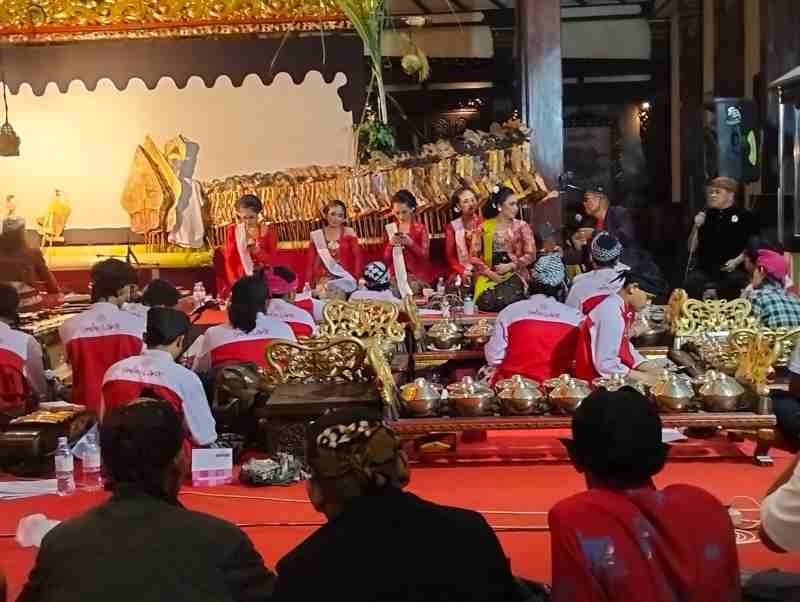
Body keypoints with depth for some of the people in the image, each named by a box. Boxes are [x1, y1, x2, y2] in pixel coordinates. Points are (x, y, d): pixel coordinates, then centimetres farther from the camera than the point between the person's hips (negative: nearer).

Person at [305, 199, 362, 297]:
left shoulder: (349, 233, 3)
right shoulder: (316, 236, 5)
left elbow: (358, 257, -2)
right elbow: (310, 261, 7)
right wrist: (308, 283, 1)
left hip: (345, 280, -1)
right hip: (323, 282, 1)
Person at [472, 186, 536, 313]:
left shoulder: (521, 226, 4)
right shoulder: (484, 227, 6)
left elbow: (531, 254, -1)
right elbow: (475, 256, 3)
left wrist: (510, 266, -11)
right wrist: (489, 272, -9)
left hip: (515, 277, -1)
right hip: (490, 278, 1)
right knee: (487, 302, -22)